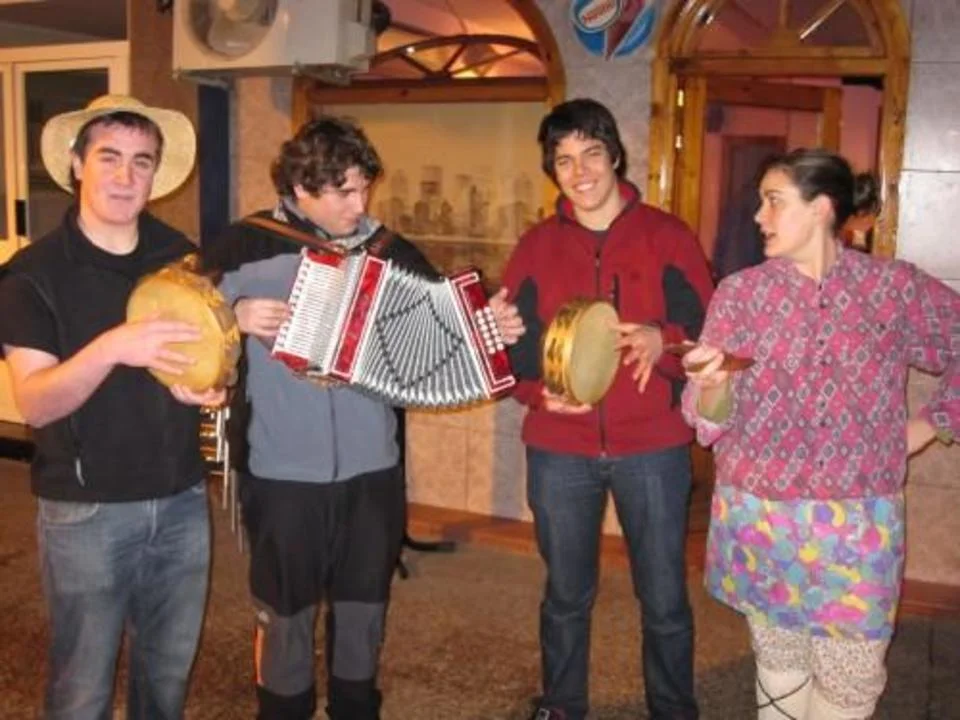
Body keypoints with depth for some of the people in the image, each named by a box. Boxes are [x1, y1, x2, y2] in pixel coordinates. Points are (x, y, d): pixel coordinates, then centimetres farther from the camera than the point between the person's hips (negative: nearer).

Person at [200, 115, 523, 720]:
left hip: (372, 471, 3)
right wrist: (235, 316, -19)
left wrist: (491, 324, -10)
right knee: (286, 615, 13)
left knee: (364, 610, 18)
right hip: (283, 474, -2)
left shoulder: (391, 251, 2)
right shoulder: (248, 245, -6)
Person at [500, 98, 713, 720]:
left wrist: (664, 342, -24)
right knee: (566, 596, 16)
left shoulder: (669, 237, -1)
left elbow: (710, 334, -3)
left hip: (653, 447, -1)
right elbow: (510, 344, 5)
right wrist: (539, 390, -14)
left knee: (665, 601, 7)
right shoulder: (537, 246, 5)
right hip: (560, 450, 2)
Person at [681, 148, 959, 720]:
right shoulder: (741, 293, -3)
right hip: (760, 517, 1)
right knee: (779, 664, 16)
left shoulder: (897, 286, -5)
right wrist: (715, 386, -27)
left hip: (859, 525, 0)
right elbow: (710, 423, -5)